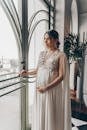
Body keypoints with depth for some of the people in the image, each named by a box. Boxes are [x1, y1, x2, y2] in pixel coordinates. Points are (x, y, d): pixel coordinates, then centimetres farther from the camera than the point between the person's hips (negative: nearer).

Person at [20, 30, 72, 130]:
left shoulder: (61, 55, -8)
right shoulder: (42, 53, 8)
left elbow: (61, 76, -13)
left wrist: (46, 88, -18)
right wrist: (27, 73, 3)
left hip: (52, 90, -5)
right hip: (39, 89, 5)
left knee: (51, 115, 7)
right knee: (39, 114, 16)